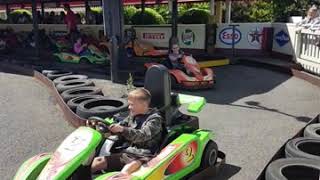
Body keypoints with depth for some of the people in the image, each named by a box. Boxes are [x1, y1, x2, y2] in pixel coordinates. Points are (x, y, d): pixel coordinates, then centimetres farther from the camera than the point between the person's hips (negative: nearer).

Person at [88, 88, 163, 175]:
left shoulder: (155, 119, -9)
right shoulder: (133, 116, 13)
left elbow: (142, 136, -25)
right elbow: (119, 126, 21)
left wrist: (122, 129, -38)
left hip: (144, 156, -8)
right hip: (128, 153, 8)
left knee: (124, 173, -38)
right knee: (98, 161, -1)